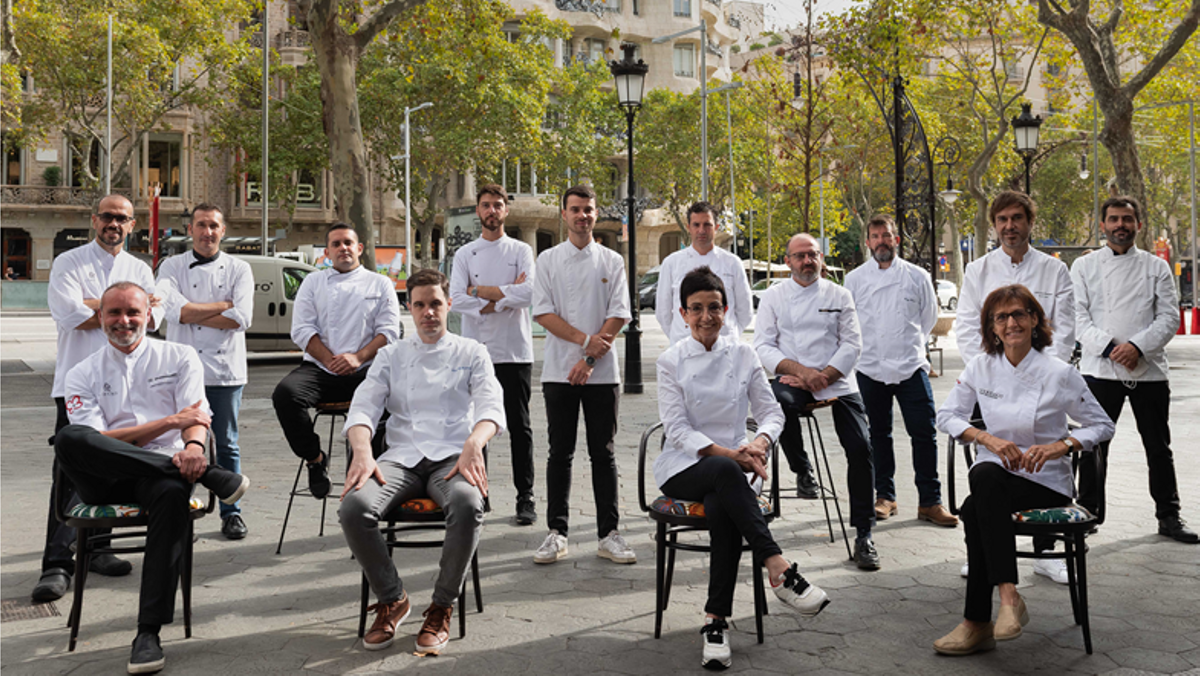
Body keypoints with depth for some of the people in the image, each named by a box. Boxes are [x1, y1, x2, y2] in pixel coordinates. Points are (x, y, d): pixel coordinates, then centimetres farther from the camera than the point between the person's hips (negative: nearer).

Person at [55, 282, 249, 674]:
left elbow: (197, 414, 2)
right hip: (102, 479, 1)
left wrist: (194, 444, -25)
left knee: (172, 493, -38)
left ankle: (149, 632, -34)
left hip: (162, 470, -1)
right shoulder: (83, 375, 14)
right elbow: (93, 440, -2)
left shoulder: (180, 358, 15)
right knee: (68, 437, -33)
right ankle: (208, 475, -34)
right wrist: (172, 422, -11)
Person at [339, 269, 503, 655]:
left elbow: (491, 404, -2)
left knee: (468, 505, -38)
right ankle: (391, 600, -5)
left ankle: (442, 607, -15)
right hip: (401, 459, 2)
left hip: (452, 458, -2)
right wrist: (362, 452, -16)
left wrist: (474, 443, -25)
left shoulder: (471, 353, 14)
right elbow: (364, 406, 6)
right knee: (353, 507, -30)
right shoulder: (391, 356, 19)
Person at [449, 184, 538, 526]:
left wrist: (481, 291, -10)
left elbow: (528, 294, -11)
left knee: (519, 426, 2)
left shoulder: (521, 251, 6)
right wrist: (505, 294, -11)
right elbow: (457, 299, -5)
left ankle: (525, 497, 7)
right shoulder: (465, 254, 9)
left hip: (515, 351, -1)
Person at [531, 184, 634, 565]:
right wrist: (585, 339, -13)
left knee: (603, 454, 4)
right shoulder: (548, 260, 8)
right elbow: (543, 313, -1)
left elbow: (618, 316, 0)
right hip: (559, 372, 0)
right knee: (560, 454, 3)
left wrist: (589, 360, -10)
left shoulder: (612, 261, 7)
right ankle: (556, 533, 10)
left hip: (602, 373, 0)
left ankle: (609, 535, 8)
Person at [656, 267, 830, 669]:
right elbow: (677, 431, -7)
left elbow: (772, 413, 7)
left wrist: (759, 443, -17)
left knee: (721, 509, -34)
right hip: (683, 470, -1)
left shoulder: (743, 355, 8)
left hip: (730, 469, 2)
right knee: (725, 472, -37)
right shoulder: (671, 361, 1)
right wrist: (727, 454, -22)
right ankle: (779, 570, -39)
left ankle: (716, 621, -28)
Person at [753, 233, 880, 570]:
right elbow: (763, 346, 1)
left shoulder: (839, 295, 10)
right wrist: (801, 371, -14)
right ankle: (802, 469, -8)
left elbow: (852, 344, 4)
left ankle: (863, 535, -4)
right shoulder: (774, 296, 8)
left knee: (860, 447, -14)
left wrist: (822, 377, -11)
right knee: (780, 401, -36)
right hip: (794, 379, -1)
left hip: (838, 382, 1)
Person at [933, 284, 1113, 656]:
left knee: (975, 510, -33)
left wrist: (1060, 446, -16)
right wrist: (988, 439, -12)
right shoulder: (981, 367, 4)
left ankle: (977, 623, -29)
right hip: (996, 476, 3)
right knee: (984, 476, -37)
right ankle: (1008, 596, -38)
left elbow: (1102, 426, 2)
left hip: (1047, 482, -3)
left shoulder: (1059, 374, -5)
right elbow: (946, 415, 5)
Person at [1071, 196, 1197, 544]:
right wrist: (1109, 347, -15)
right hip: (1100, 369, -1)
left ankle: (1168, 516, 19)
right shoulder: (1084, 266, 6)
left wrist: (1137, 345, -15)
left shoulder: (1157, 267, 8)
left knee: (1158, 446, 8)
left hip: (1149, 369, 1)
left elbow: (1169, 316, 1)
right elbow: (1079, 316, -1)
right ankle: (1086, 512, 14)